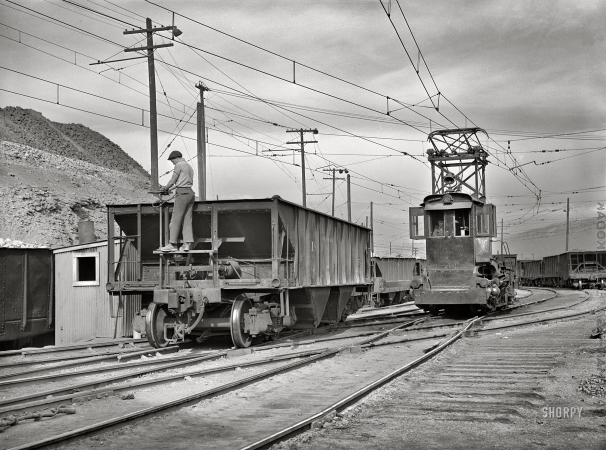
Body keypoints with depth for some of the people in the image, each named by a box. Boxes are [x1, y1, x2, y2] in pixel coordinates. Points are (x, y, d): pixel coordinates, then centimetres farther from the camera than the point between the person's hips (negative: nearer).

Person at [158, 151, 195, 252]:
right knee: (187, 220, 4)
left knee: (175, 219, -6)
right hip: (190, 193, 9)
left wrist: (165, 188, 14)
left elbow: (173, 181, -5)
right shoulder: (189, 167, 22)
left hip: (182, 193, -9)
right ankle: (187, 244, -4)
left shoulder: (179, 165, -5)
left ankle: (173, 244, -8)